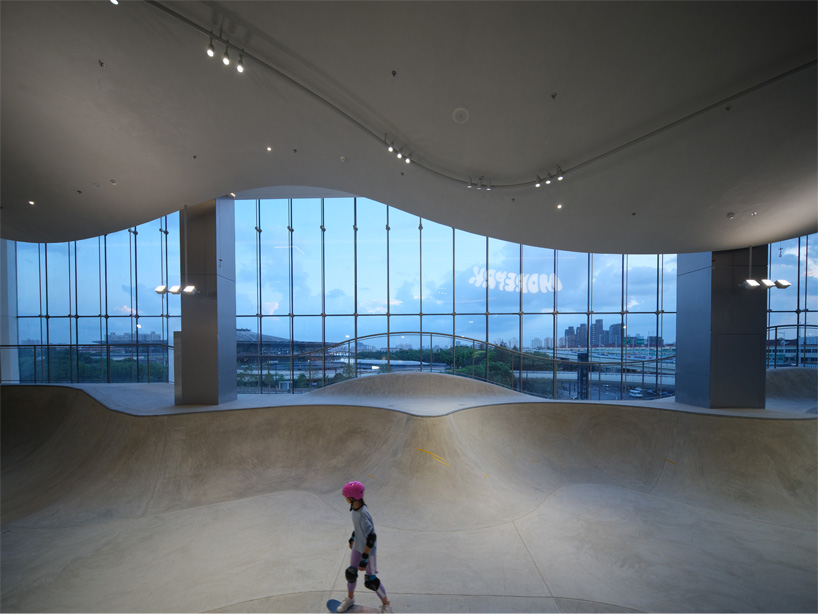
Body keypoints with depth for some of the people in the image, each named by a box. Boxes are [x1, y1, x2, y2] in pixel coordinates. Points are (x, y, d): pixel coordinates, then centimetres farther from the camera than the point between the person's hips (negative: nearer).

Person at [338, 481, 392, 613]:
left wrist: (364, 559, -23)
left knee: (370, 581, 6)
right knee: (351, 573, 19)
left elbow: (371, 537, -29)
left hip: (369, 550, -7)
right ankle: (350, 598, 48)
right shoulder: (354, 506, -11)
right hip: (357, 547, 7)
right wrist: (352, 538, 21)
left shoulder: (363, 514, -36)